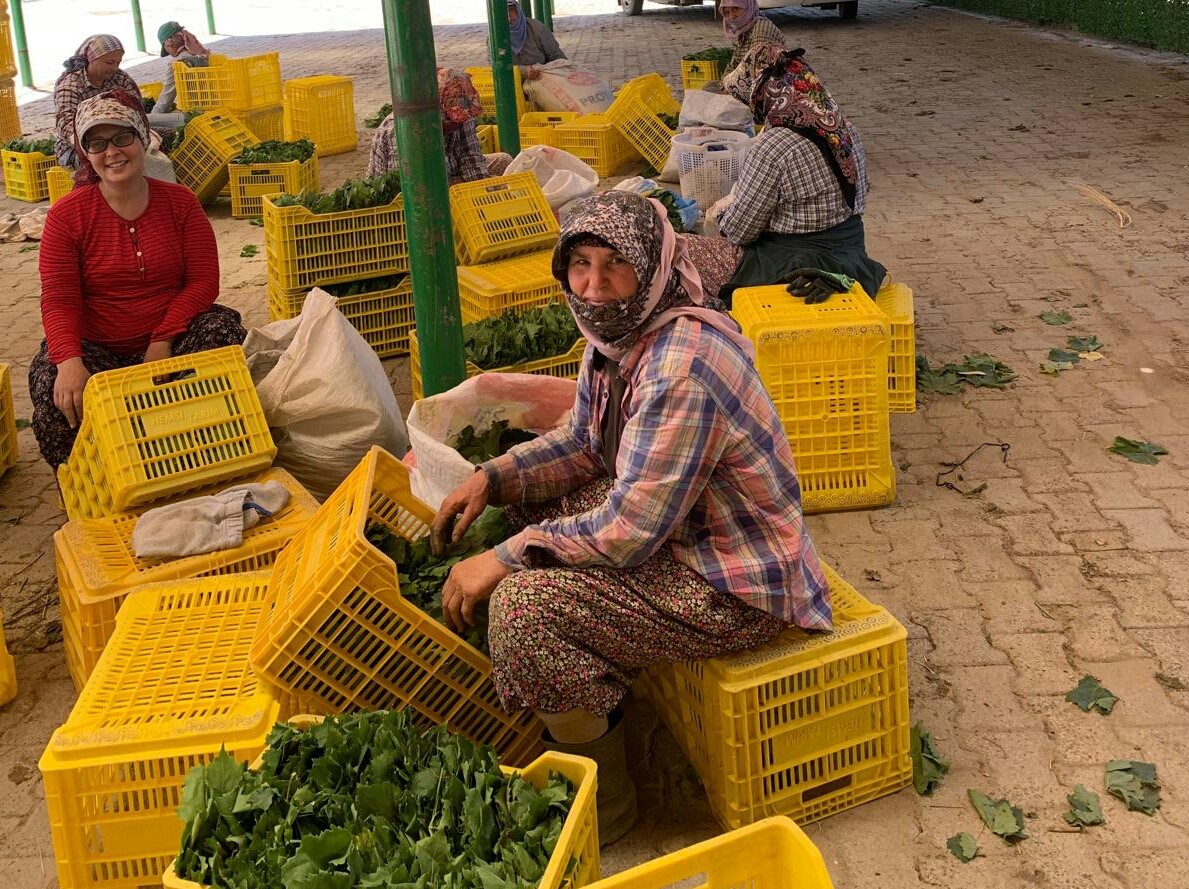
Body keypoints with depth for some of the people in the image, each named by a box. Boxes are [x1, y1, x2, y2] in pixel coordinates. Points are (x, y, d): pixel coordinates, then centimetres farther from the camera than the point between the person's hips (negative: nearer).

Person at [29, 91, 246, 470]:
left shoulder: (180, 203, 2)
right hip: (96, 347, -1)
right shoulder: (67, 214, -4)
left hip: (173, 335, 2)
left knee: (224, 330, -28)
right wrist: (69, 361, -30)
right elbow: (58, 300, -10)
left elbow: (203, 281, -4)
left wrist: (164, 340, -20)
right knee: (59, 399, -32)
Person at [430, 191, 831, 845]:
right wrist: (492, 477, 0)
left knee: (525, 601, -23)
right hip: (674, 523, 10)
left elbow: (630, 529, -29)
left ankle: (602, 801, 1)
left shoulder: (682, 367, -30)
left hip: (735, 588, -10)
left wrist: (503, 559, -21)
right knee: (526, 502, 17)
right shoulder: (620, 329, 0)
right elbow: (583, 442, 14)